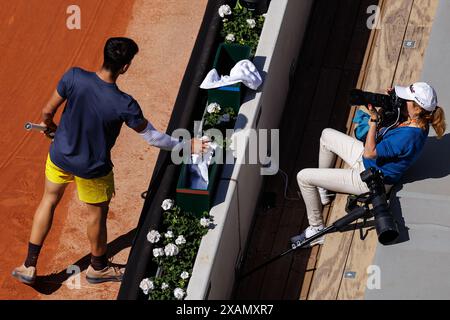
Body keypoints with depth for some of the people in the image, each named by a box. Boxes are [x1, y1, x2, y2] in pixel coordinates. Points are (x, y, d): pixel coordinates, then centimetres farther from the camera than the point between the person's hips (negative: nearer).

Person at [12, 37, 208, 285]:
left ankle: (29, 266, 33)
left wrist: (48, 124, 13)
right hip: (92, 169, -3)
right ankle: (98, 267, 47)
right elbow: (152, 137, -18)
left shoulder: (74, 77, -26)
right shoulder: (124, 105, -32)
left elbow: (48, 111, -12)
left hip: (59, 156, 4)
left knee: (49, 199, 27)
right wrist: (188, 146, -3)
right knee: (97, 213, 22)